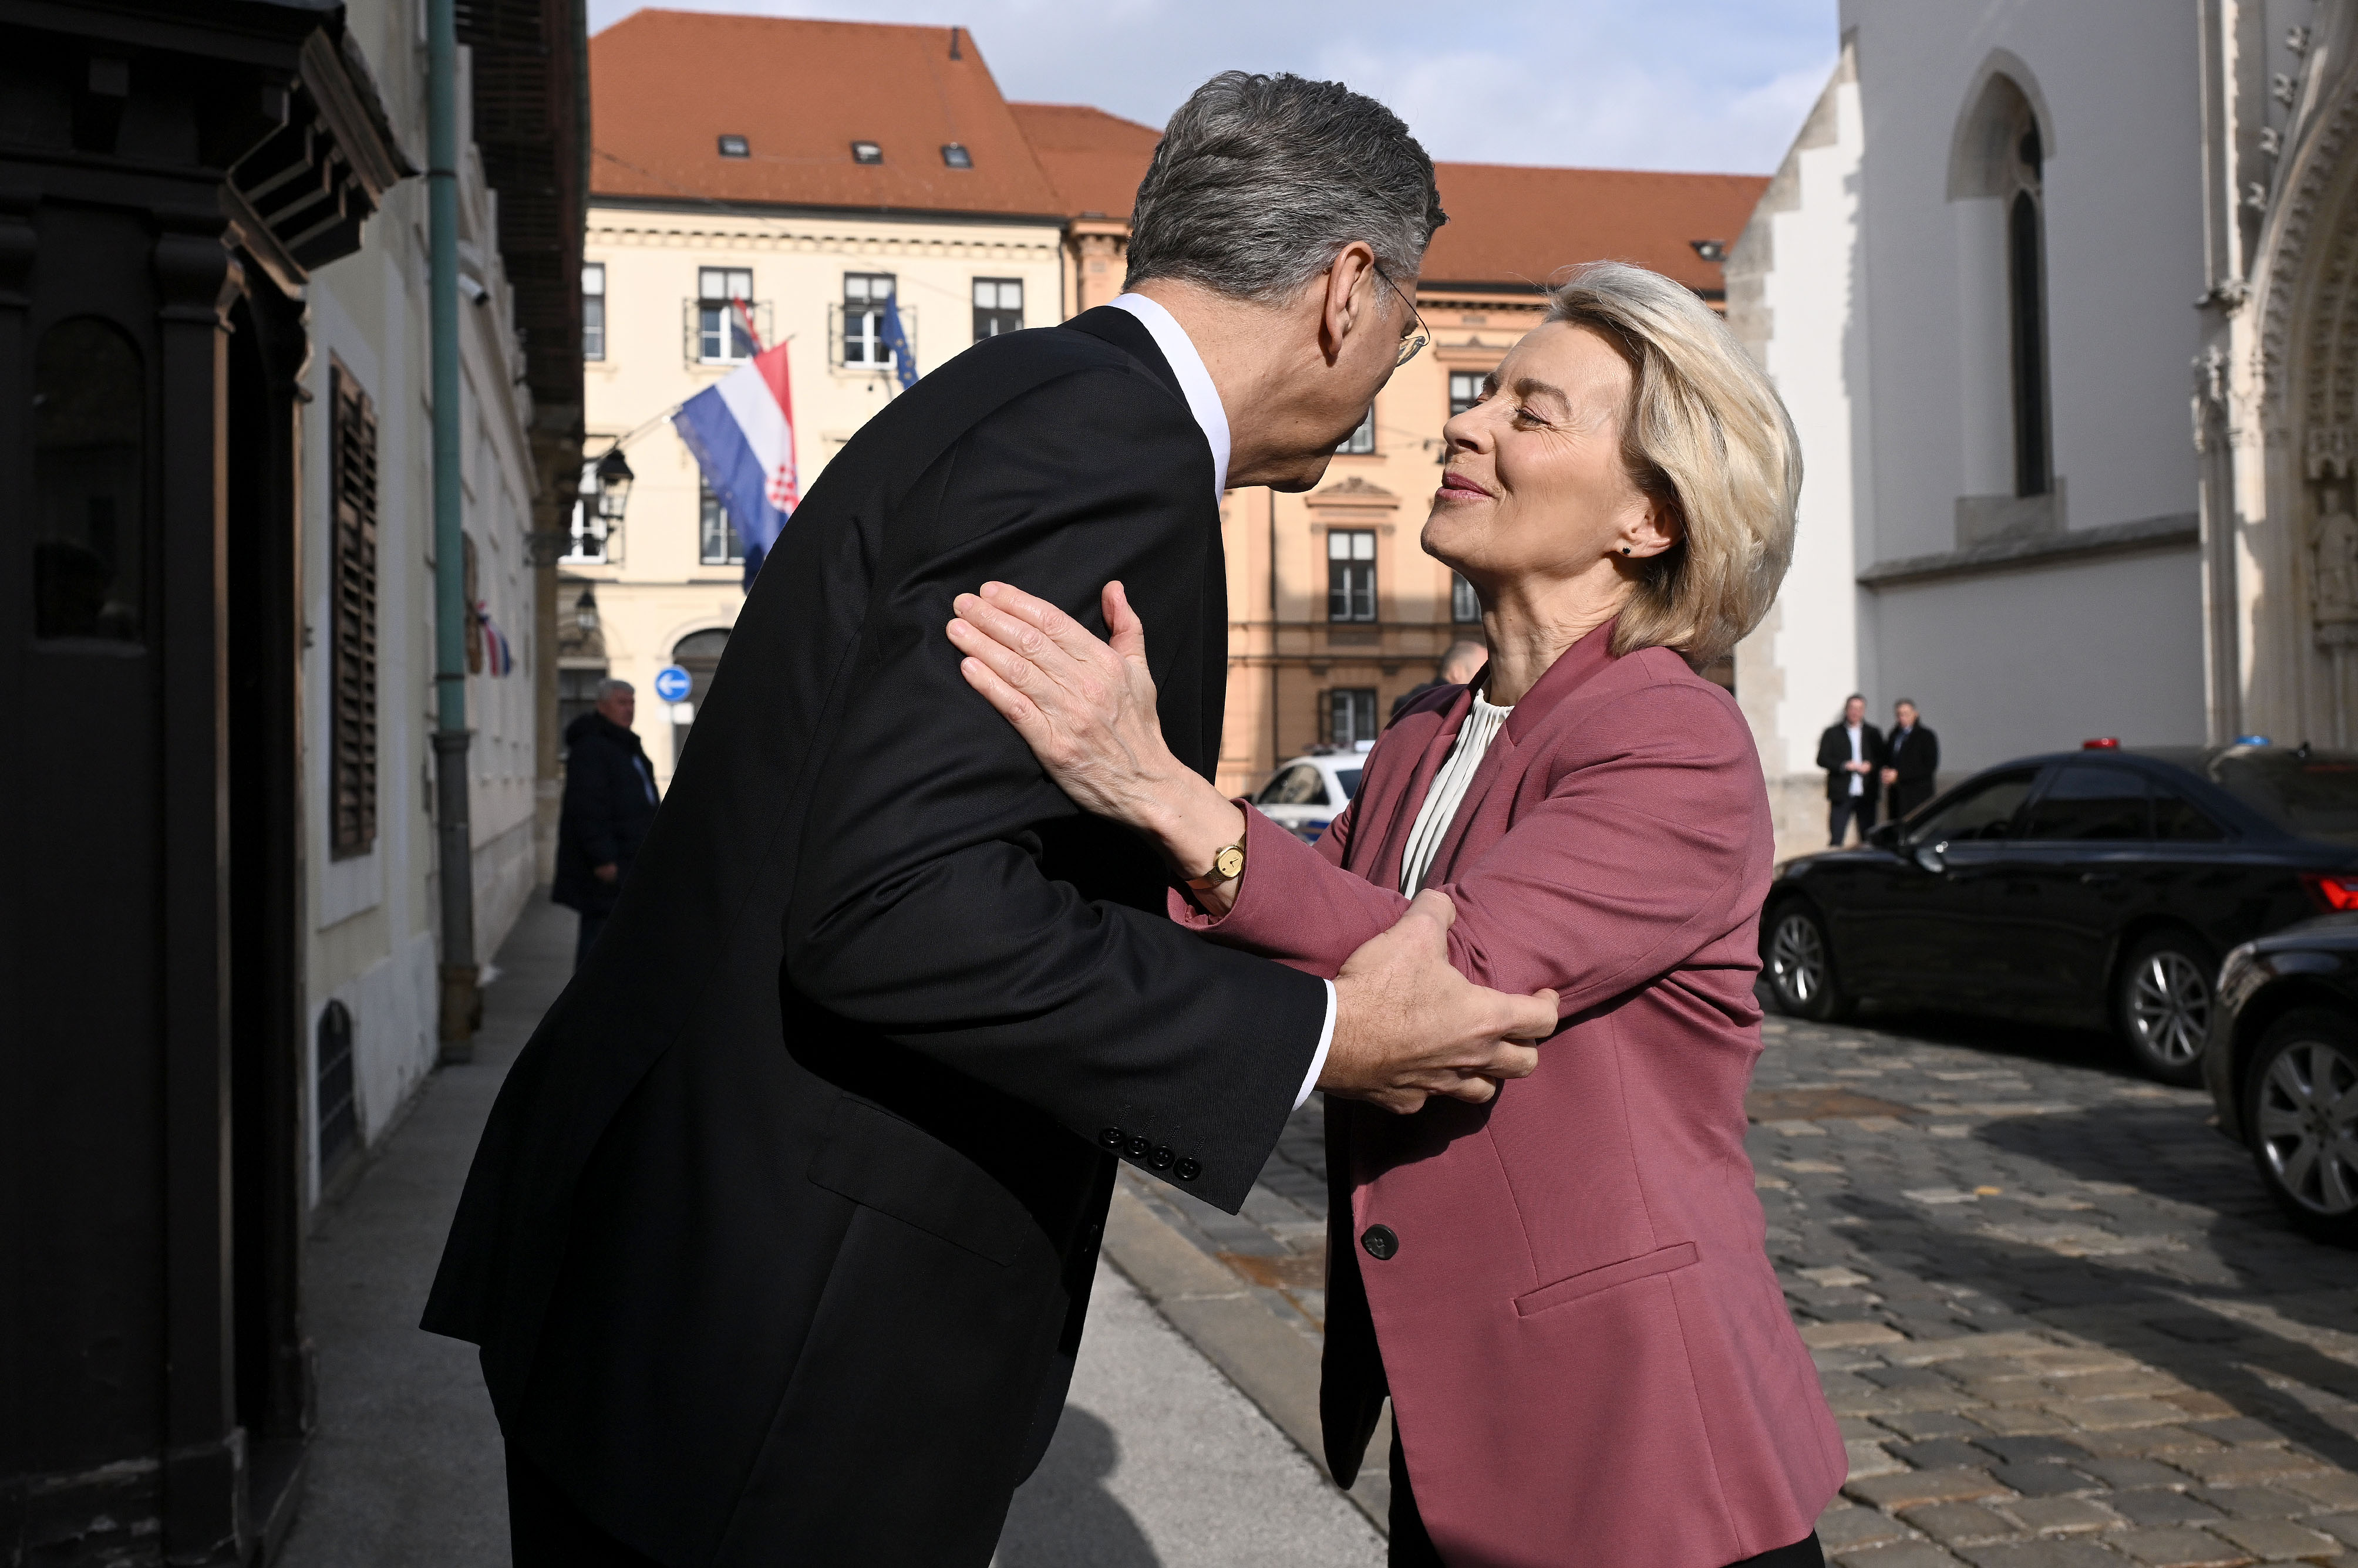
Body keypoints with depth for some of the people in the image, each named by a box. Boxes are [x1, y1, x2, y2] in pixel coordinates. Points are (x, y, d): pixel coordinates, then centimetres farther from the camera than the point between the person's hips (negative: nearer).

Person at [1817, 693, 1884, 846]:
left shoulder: (1873, 733, 12)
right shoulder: (1832, 733, 6)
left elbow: (1882, 760, 11)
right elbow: (1822, 760, -1)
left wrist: (1871, 766, -10)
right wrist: (1845, 766, -14)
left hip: (1866, 795, 2)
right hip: (1841, 795, -2)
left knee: (1868, 838, 4)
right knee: (1836, 839, -5)